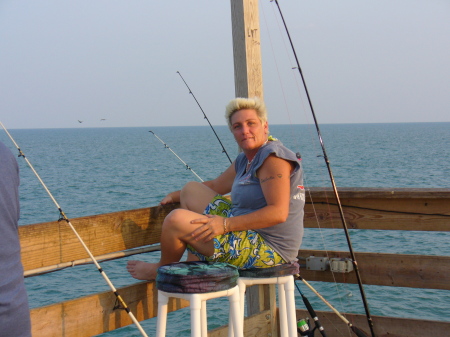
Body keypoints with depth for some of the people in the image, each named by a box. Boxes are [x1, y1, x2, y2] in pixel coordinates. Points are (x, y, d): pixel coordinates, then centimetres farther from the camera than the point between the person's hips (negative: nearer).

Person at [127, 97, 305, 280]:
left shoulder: (273, 157, -16)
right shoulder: (244, 160, 13)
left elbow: (278, 213, -25)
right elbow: (216, 186, 30)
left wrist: (226, 224, -27)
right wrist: (176, 195, 26)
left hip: (267, 252, -11)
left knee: (176, 220, -18)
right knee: (191, 190, 19)